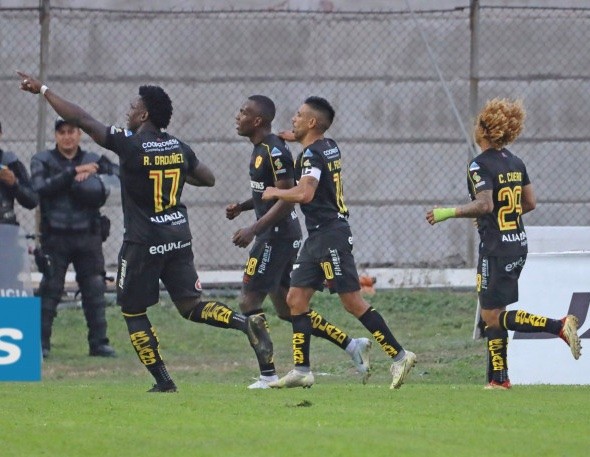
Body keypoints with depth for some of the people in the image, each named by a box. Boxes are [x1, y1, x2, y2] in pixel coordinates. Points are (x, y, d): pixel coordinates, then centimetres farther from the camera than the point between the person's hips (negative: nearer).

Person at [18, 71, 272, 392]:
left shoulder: (130, 145, -13)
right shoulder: (179, 148, 5)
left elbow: (81, 120, -10)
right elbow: (208, 179, 19)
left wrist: (43, 90, -3)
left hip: (144, 242, -6)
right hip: (178, 237, 6)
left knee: (133, 311, 8)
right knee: (191, 306, 8)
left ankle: (162, 381, 4)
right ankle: (246, 323, -17)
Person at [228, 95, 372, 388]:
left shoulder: (274, 152, -18)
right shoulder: (261, 149, 13)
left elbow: (286, 199, -21)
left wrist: (253, 230, -24)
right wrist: (241, 207, 11)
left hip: (277, 236, -10)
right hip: (278, 236, 10)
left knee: (249, 302, -7)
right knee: (286, 309, 13)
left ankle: (267, 376, -5)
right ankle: (352, 345, 16)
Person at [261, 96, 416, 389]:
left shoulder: (312, 154, -15)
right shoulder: (330, 148, 12)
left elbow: (304, 194, -28)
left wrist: (275, 192, -12)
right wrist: (297, 139, 39)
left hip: (329, 234, -10)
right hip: (318, 236, 10)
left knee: (353, 302, -7)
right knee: (295, 299, 7)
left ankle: (399, 356, -3)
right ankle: (301, 370, 6)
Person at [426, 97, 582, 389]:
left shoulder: (480, 165, -14)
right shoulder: (515, 162, 9)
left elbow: (484, 204, -26)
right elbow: (530, 203, 14)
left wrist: (448, 213, -20)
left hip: (496, 248, -8)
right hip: (518, 243, 8)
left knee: (492, 317, -4)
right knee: (493, 315, 14)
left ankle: (560, 326, -17)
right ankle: (498, 379, 12)